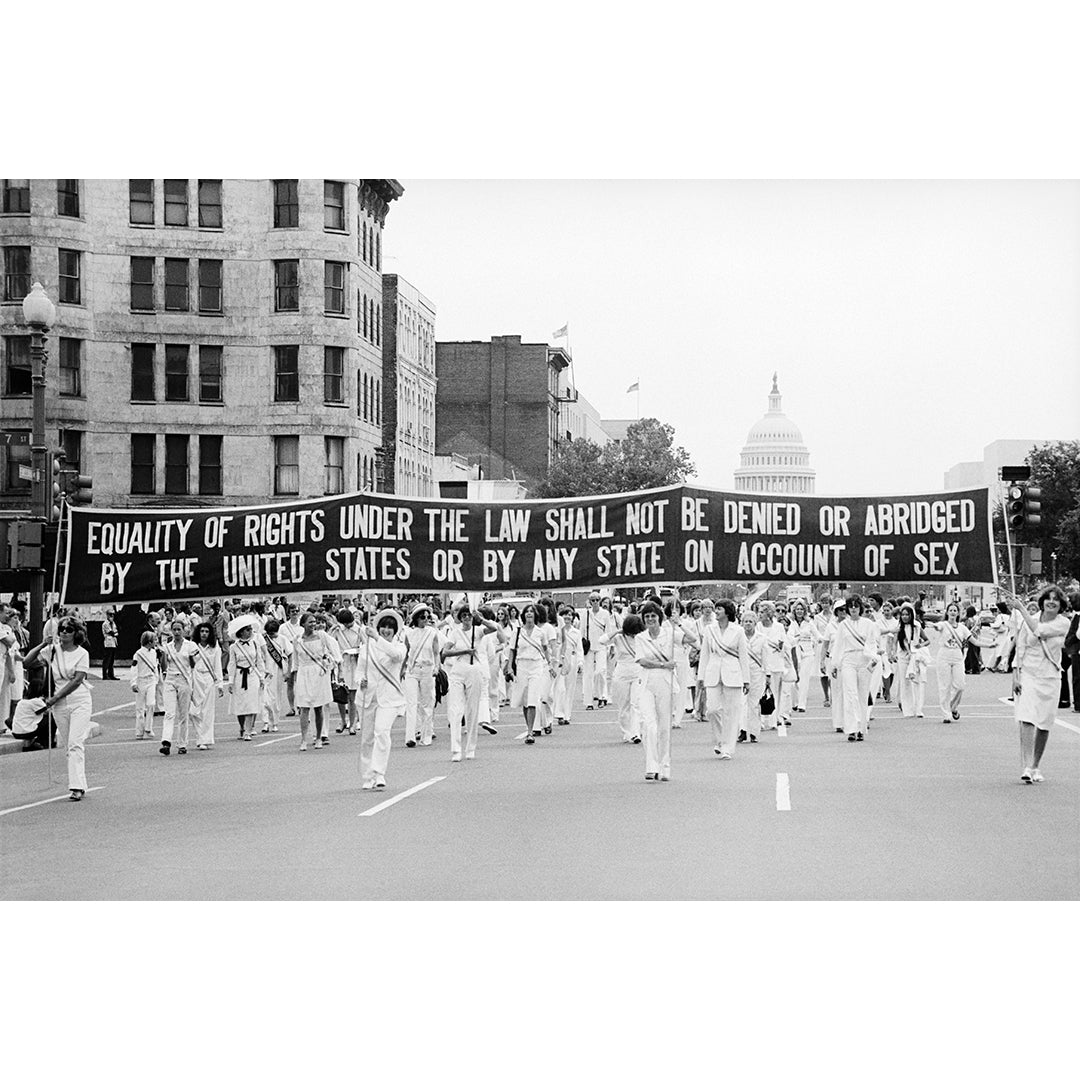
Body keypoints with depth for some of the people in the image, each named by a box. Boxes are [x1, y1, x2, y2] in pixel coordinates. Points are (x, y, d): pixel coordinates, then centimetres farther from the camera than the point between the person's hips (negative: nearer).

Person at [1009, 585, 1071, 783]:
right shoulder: (1030, 619, 1)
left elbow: (1039, 631, -17)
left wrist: (1021, 608, -12)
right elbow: (1020, 648, 2)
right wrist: (1016, 675, -6)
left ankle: (1035, 767, 21)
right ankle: (1027, 768, -21)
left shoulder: (1063, 623, -2)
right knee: (1026, 720, -15)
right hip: (1028, 674, -1)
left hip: (1050, 678, 1)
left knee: (1044, 725, 6)